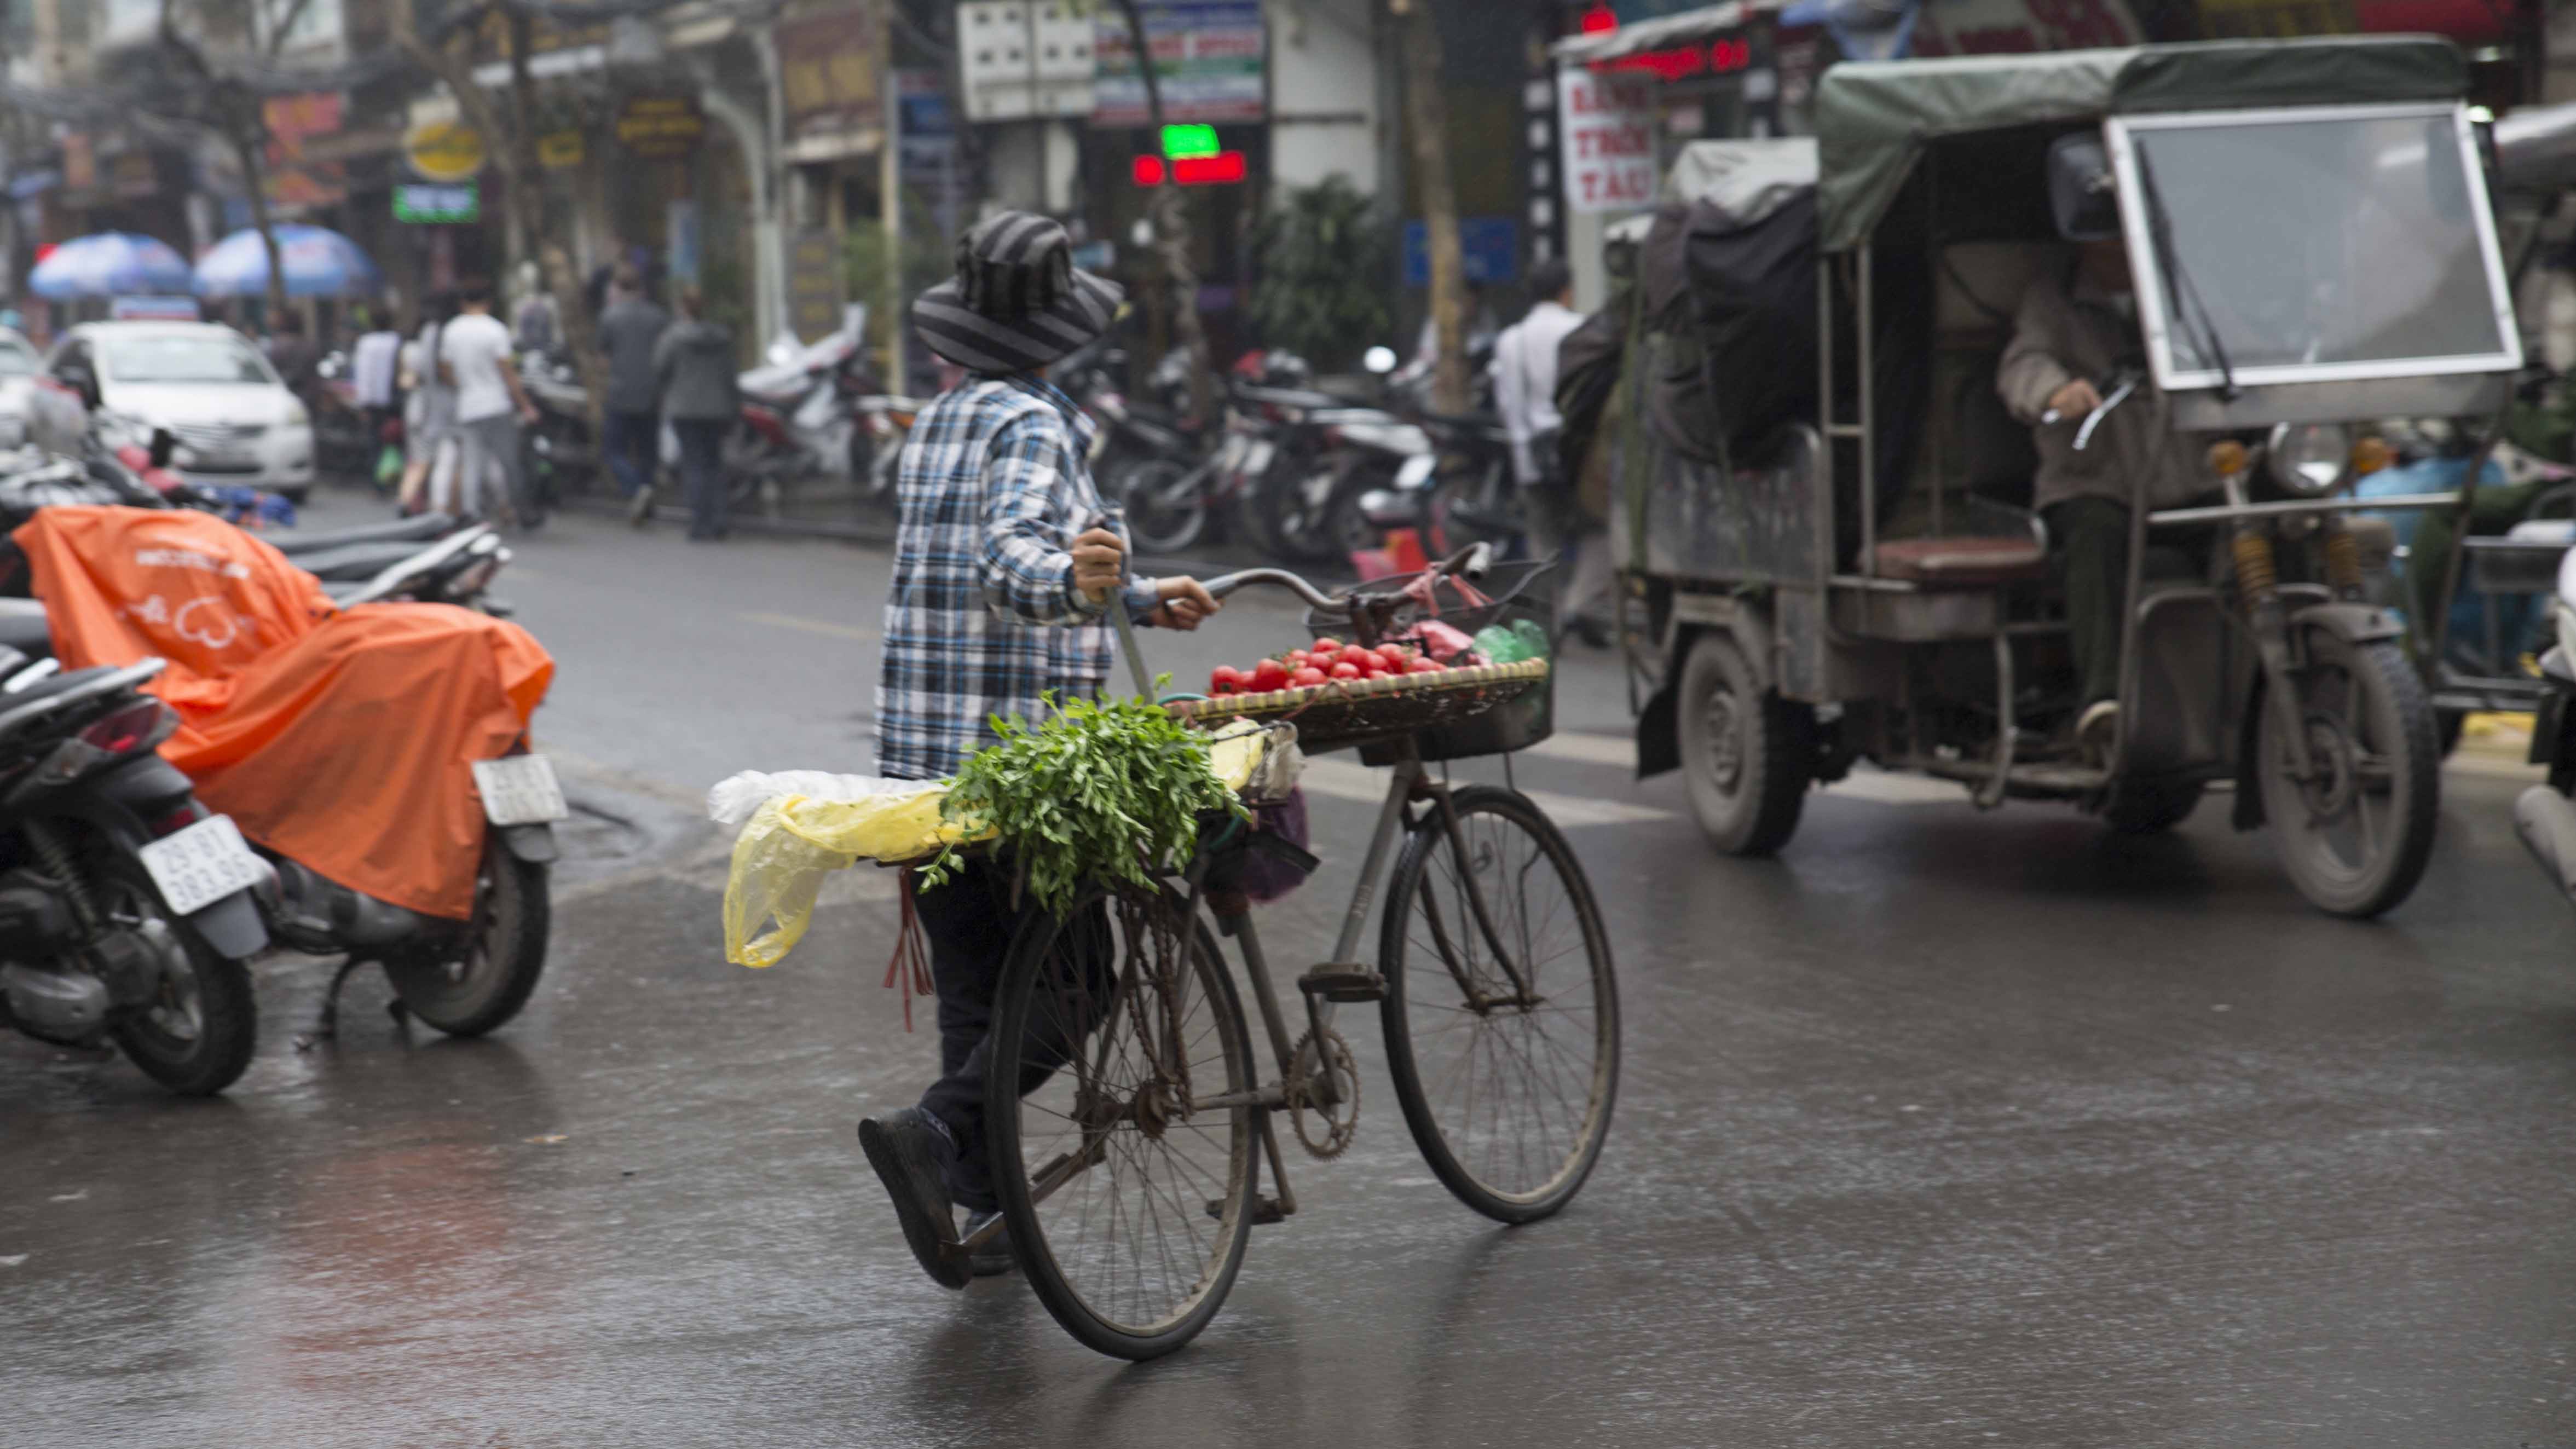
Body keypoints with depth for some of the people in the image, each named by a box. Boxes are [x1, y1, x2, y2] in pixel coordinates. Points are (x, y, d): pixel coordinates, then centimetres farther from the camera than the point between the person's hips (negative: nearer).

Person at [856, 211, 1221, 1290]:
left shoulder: (937, 422, 16)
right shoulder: (1032, 424, -11)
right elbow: (1009, 558, -27)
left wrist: (1137, 597, 35)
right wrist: (1071, 579, -47)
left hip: (921, 750, 8)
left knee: (973, 987, 11)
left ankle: (982, 1206, 11)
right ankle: (935, 1133, -19)